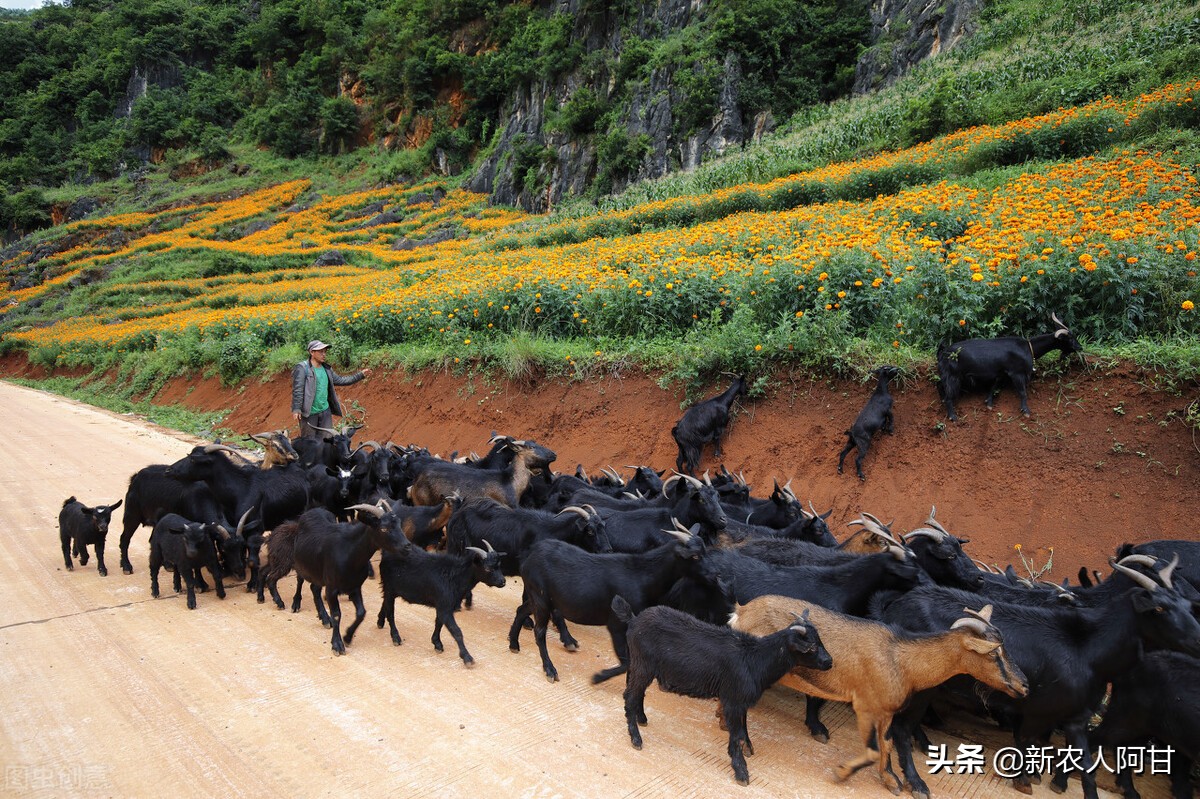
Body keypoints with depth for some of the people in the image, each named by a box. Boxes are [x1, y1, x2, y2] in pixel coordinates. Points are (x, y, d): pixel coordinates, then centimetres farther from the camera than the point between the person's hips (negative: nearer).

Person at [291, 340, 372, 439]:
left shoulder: (326, 369, 12)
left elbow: (340, 380, 18)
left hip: (325, 411, 7)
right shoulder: (302, 368, -10)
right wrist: (296, 409, -20)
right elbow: (297, 390, -14)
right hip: (309, 413, -7)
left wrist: (361, 375, 13)